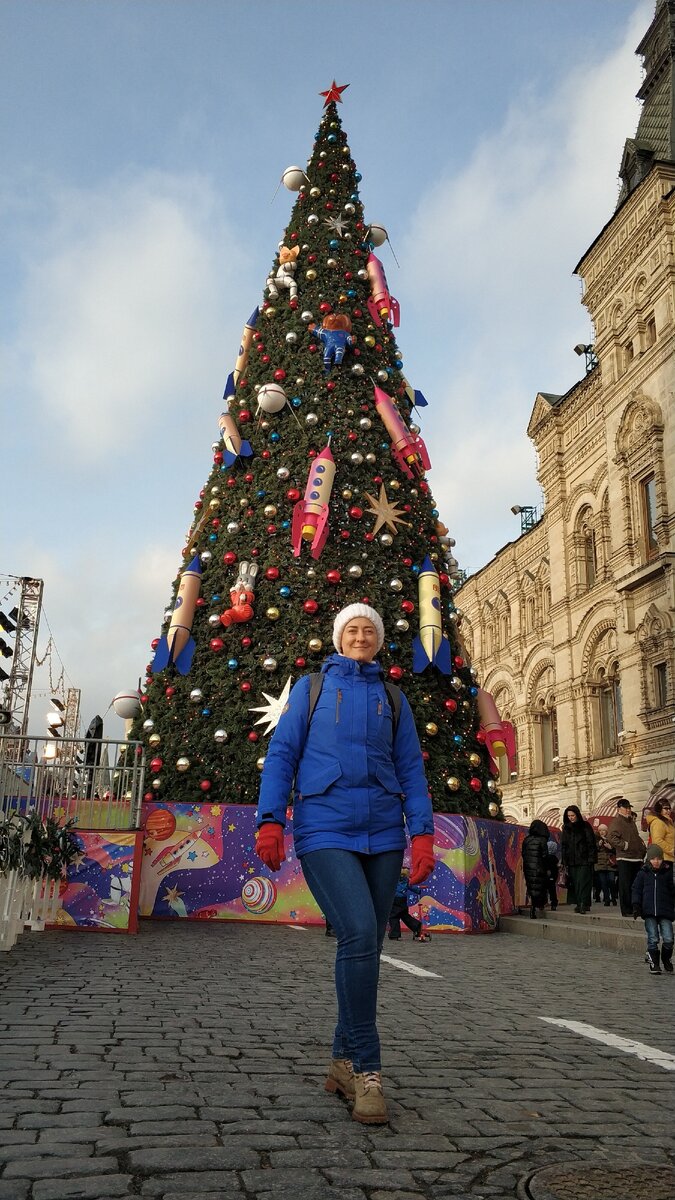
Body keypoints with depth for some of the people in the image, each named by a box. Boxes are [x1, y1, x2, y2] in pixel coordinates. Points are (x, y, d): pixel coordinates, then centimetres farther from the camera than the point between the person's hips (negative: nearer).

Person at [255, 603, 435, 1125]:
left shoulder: (392, 698, 14)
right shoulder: (312, 688, 9)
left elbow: (411, 769, 10)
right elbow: (282, 754, 4)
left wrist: (422, 833, -1)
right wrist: (271, 821, -7)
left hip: (382, 833, 4)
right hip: (325, 830, -3)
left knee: (367, 947, 6)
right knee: (359, 935, -19)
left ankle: (345, 1061, 22)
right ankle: (367, 1069, -7)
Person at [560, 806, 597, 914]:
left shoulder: (585, 826, -1)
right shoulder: (566, 828, 12)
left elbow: (591, 843, -5)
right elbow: (563, 845, 15)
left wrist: (591, 859, -13)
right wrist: (564, 861, 9)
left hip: (584, 860, -5)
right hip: (571, 861, 5)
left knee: (583, 882, -12)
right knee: (575, 883, 3)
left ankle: (584, 904, -15)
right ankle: (579, 904, 6)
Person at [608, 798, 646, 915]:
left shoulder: (631, 821, 21)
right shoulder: (616, 822, -7)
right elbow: (611, 837, -20)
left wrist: (642, 848, 17)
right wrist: (625, 845, -18)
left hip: (637, 858, 9)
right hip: (624, 858, -9)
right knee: (625, 885, -7)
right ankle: (626, 910, -3)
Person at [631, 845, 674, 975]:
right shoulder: (643, 873, 5)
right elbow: (636, 890, 9)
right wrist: (636, 905, -2)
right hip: (649, 912, 0)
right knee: (652, 940, -1)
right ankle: (654, 964, 12)